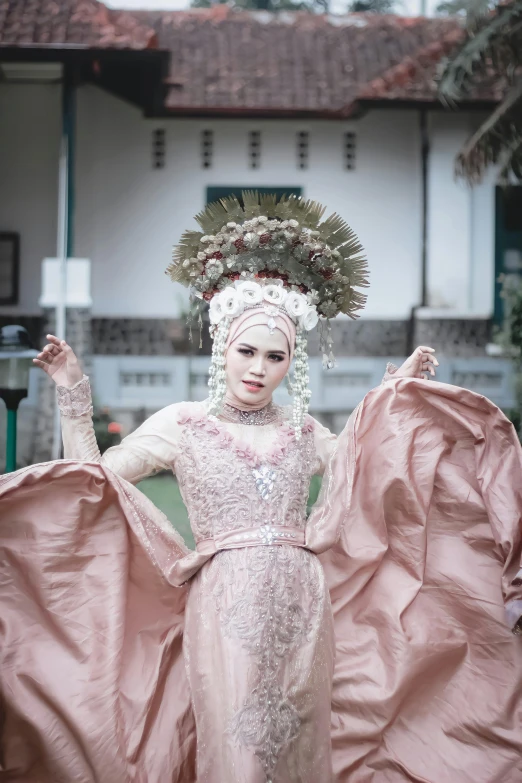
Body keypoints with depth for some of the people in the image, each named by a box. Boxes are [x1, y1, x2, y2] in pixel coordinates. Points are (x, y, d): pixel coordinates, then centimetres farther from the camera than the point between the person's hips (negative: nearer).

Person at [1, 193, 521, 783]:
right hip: (225, 615, -3)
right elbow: (89, 479, 2)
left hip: (303, 611, 3)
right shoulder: (182, 424, 4)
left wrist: (398, 394, 16)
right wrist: (73, 397, -7)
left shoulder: (303, 431, 13)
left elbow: (369, 466, 18)